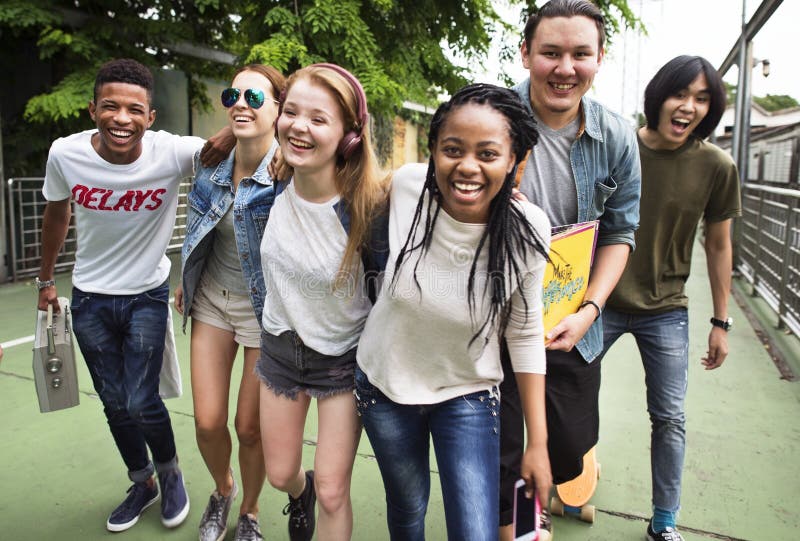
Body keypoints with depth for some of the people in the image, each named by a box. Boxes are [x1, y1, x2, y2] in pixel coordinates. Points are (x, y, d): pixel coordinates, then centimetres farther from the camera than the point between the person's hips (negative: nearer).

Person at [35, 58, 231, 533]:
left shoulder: (172, 153, -22)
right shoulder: (65, 154, -14)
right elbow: (58, 213, 5)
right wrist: (46, 279, 14)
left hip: (147, 296, -3)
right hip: (89, 298, 3)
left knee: (142, 403, -3)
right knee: (115, 403, 13)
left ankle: (170, 473, 30)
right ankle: (143, 484, 39)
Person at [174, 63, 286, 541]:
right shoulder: (212, 163, -2)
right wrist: (187, 280, 18)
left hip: (266, 307, -4)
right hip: (212, 300, 4)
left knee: (249, 426, 8)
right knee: (208, 421, 7)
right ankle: (223, 489, 42)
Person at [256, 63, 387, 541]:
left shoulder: (368, 206, -27)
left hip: (344, 357, -4)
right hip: (282, 344, 4)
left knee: (332, 493, 4)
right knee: (281, 475, 21)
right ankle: (300, 494, 57)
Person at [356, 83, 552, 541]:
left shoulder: (527, 230, -22)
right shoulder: (407, 185, -22)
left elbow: (525, 335, -10)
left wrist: (538, 442, -6)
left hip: (468, 396, -1)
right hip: (385, 383, 2)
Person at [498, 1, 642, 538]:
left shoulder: (617, 138, -4)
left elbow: (620, 232, 3)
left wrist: (588, 310, -9)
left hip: (571, 326, 3)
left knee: (570, 449, 15)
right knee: (496, 456, 8)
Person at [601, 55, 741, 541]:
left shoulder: (717, 166, -6)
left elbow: (719, 245, 3)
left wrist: (721, 323, 4)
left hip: (666, 311, 1)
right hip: (601, 303, -1)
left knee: (670, 419, 10)